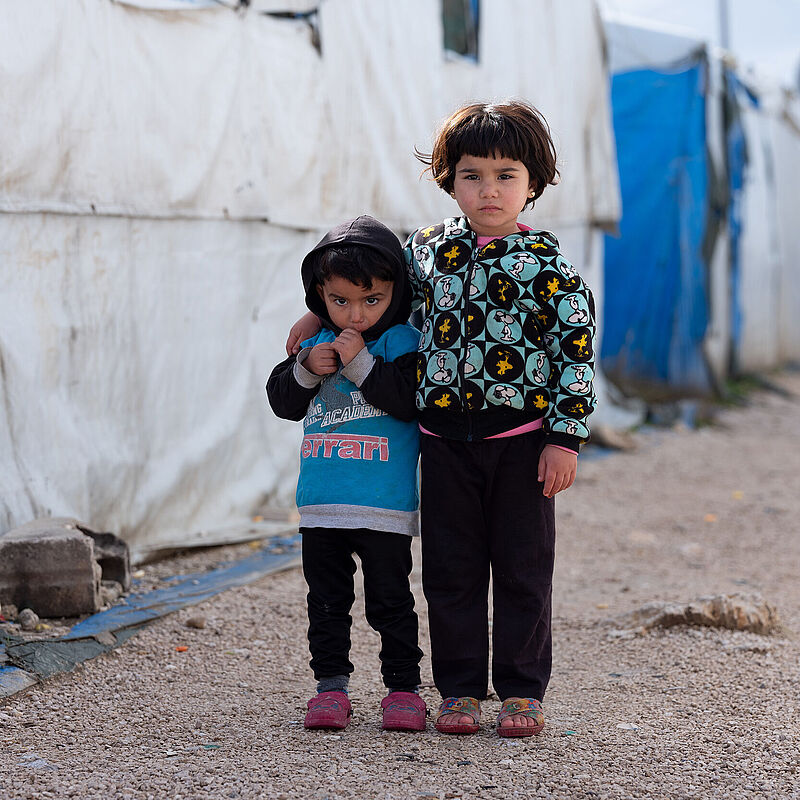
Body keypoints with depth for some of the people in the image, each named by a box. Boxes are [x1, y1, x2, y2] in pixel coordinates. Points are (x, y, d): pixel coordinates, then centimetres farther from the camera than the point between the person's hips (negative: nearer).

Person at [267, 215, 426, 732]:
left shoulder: (403, 341, -5)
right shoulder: (318, 342, 10)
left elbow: (412, 399, -19)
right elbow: (282, 401, 9)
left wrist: (360, 364, -20)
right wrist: (307, 370, -9)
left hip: (384, 505, -5)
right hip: (320, 504, 5)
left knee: (391, 602, 3)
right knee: (327, 601, 11)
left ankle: (404, 686, 12)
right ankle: (331, 685, 19)